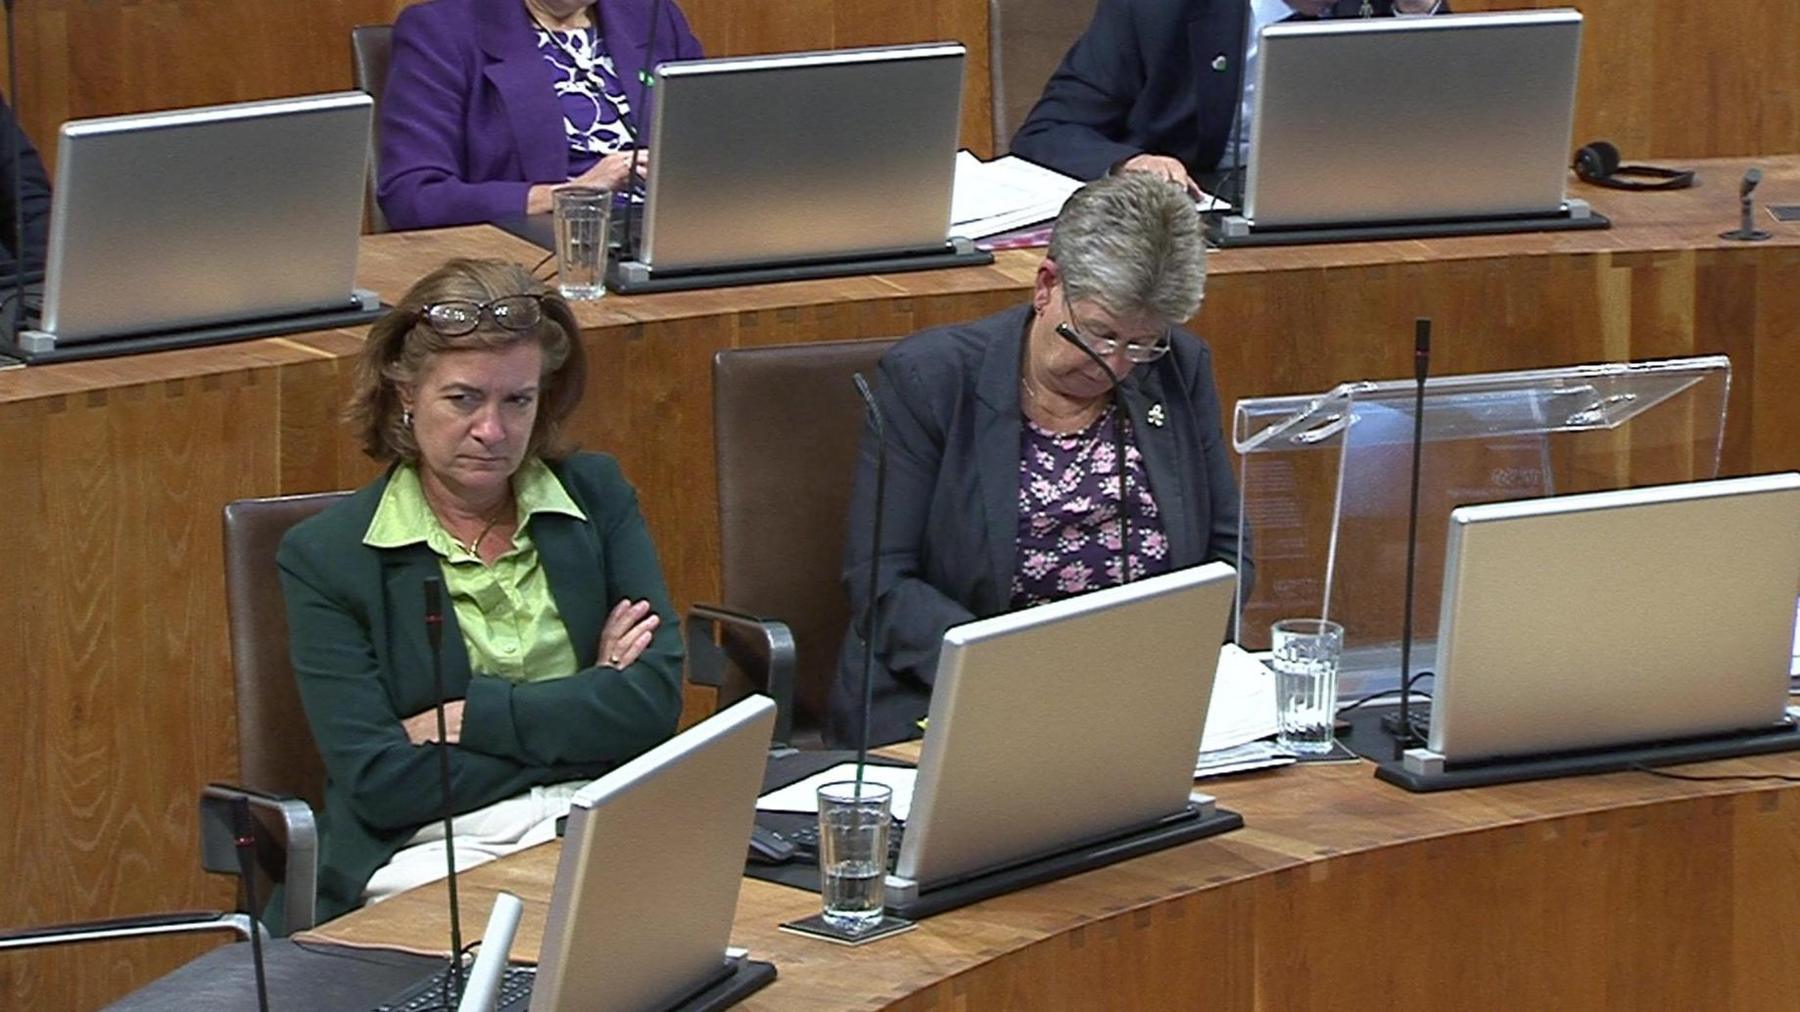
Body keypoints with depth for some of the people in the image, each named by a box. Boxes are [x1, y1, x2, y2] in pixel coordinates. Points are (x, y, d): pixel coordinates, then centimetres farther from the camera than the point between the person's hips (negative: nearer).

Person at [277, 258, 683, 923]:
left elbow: (655, 701, 1)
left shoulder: (598, 496, 13)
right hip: (432, 855, -3)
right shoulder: (324, 556, 3)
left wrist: (464, 717, -5)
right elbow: (378, 784, -6)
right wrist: (580, 714, -4)